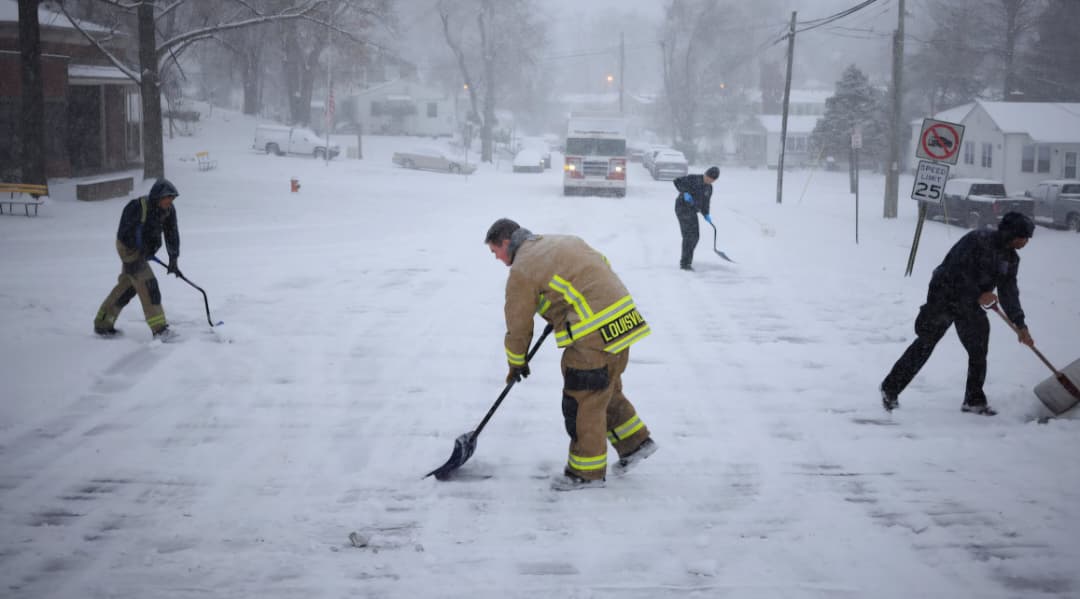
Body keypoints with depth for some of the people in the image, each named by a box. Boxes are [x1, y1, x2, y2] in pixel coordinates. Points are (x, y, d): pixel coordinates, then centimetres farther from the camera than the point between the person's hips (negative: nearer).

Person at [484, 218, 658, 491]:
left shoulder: (521, 270, -7)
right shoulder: (562, 241, 17)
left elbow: (518, 324, 0)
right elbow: (602, 264, 25)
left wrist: (516, 363, 17)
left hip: (595, 335, -9)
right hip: (623, 322, 9)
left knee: (582, 401, 1)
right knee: (607, 391, 24)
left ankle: (587, 472, 11)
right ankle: (635, 442, 31)